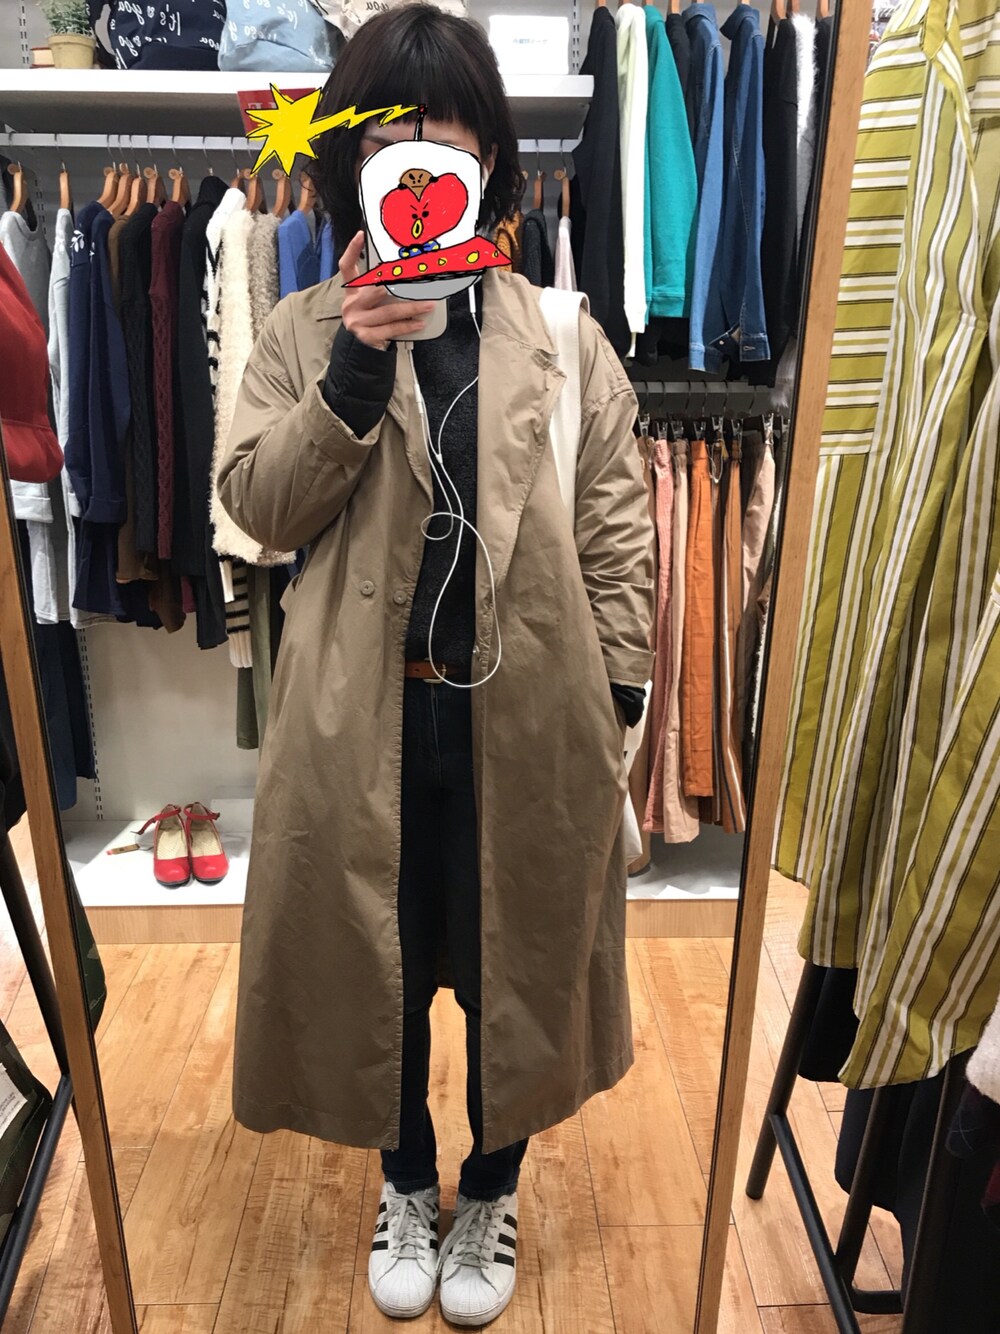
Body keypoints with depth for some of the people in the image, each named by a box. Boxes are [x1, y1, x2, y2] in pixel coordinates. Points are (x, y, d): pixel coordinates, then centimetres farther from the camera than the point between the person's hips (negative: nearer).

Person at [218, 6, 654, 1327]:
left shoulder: (563, 335, 3)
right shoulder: (305, 330, 5)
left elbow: (615, 536, 3)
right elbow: (258, 505, -4)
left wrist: (613, 713, 0)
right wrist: (356, 366, -17)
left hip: (527, 715, 0)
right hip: (367, 722, 1)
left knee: (517, 961, 15)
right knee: (379, 964, 16)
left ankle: (491, 1194, 44)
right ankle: (407, 1182, 46)